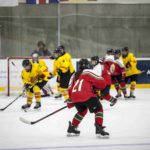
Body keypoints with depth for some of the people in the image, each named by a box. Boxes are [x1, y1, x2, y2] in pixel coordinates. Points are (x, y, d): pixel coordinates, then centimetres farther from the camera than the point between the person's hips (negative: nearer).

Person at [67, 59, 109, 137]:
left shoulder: (74, 75, 26)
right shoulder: (89, 72, 9)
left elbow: (70, 90, 23)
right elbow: (101, 82, 2)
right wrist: (96, 88, 23)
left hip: (75, 97, 6)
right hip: (86, 95, -6)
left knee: (82, 111, 31)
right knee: (98, 109, 7)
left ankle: (72, 128, 32)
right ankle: (99, 128, -9)